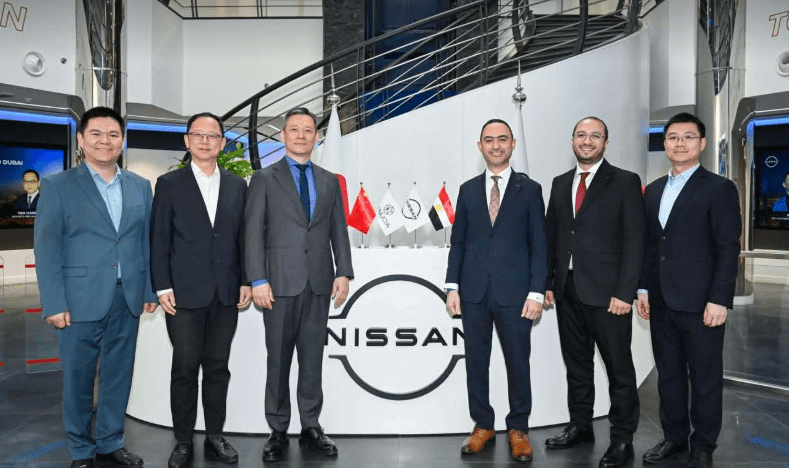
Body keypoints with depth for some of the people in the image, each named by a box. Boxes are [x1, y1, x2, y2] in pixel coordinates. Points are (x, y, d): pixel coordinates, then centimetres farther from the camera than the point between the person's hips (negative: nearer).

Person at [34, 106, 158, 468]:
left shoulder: (140, 187, 9)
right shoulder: (57, 186, -1)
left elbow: (147, 242, 10)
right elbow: (46, 248, -5)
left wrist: (150, 291, 5)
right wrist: (54, 304, -10)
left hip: (128, 300, 3)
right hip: (81, 299, -3)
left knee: (119, 374, 12)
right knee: (78, 377, 9)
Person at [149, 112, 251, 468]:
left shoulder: (237, 186, 9)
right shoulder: (169, 184, 1)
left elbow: (243, 238, 10)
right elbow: (159, 240, -1)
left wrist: (246, 281, 4)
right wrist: (163, 287, -7)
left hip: (226, 294, 3)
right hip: (185, 293, -2)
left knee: (218, 368, 10)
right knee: (185, 369, 5)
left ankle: (215, 436, 23)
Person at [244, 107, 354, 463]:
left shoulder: (329, 181, 13)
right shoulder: (264, 179, 3)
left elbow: (339, 231, 10)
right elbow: (253, 232, -3)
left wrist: (343, 273, 0)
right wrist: (258, 280, -10)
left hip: (319, 283, 3)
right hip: (280, 283, -2)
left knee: (313, 357, 9)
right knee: (278, 359, 5)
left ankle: (311, 427, 20)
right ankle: (278, 430, 18)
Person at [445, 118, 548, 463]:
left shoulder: (529, 189, 2)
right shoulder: (468, 189, 9)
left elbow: (539, 245, -1)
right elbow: (458, 242, 8)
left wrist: (537, 292, -8)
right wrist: (452, 286, 1)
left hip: (514, 292, -2)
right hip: (473, 292, 2)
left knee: (517, 362, 7)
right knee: (476, 361, 9)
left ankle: (518, 429, 23)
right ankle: (483, 425, 25)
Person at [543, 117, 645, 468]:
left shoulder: (625, 182, -3)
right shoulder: (560, 183, 12)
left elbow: (634, 241, -8)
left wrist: (625, 292, -14)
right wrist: (547, 282, 7)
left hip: (606, 291, -5)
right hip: (566, 290, 5)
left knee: (619, 366, 5)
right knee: (576, 362, 15)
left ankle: (622, 438, 19)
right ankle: (580, 426, 30)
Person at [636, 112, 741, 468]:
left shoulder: (719, 188, -4)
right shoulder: (653, 190, 13)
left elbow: (728, 248, -9)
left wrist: (719, 300, -15)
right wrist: (643, 288, 9)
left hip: (700, 303, -5)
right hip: (661, 302, 5)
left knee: (705, 378, 7)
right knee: (668, 374, 14)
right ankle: (674, 438, 28)